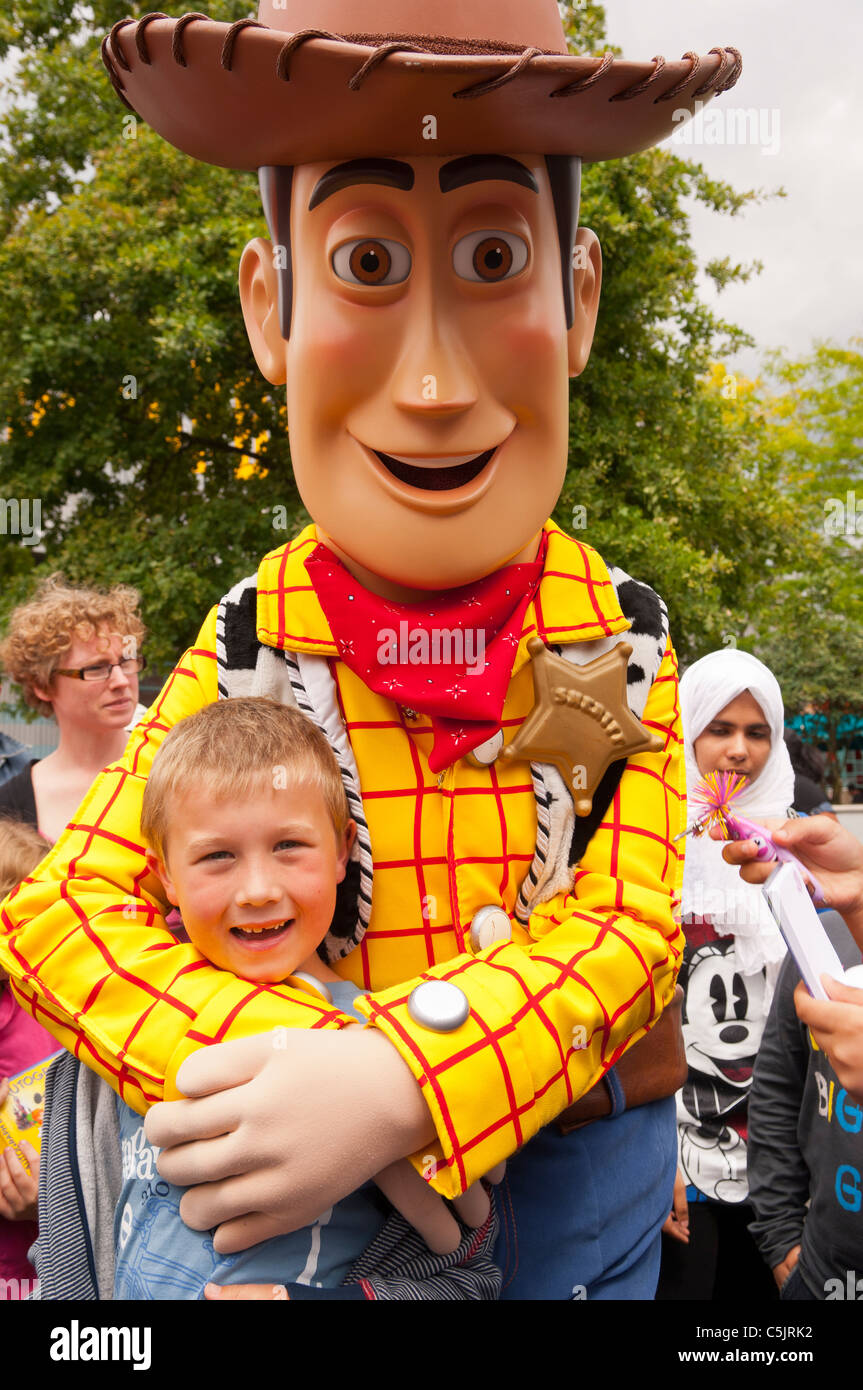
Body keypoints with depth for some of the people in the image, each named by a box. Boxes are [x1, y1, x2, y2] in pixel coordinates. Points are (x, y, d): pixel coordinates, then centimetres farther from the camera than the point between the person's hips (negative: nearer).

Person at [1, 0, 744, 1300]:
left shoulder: (622, 633, -11)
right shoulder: (251, 642, -13)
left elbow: (628, 929, -15)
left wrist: (400, 1083, -32)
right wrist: (300, 1072, -29)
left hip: (585, 1174, 1)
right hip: (323, 1196, 0)